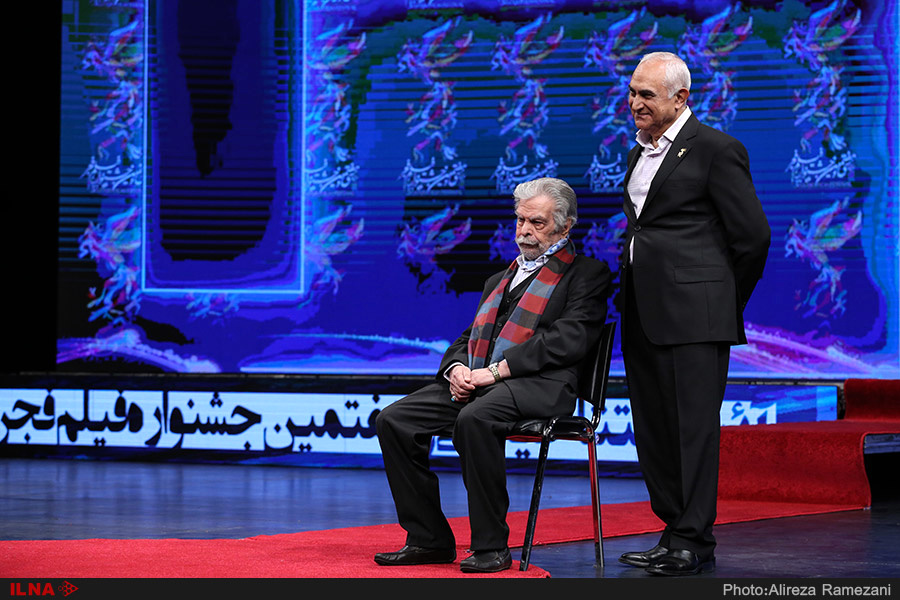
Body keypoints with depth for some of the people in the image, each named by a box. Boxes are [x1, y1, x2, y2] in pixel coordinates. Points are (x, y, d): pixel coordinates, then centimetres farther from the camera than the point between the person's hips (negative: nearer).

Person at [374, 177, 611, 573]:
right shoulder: (499, 280, 30)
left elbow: (569, 338, -9)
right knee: (393, 420, -13)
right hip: (474, 380, 7)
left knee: (475, 418, -38)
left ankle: (491, 546, -27)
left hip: (539, 385, -7)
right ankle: (429, 539, -6)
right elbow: (468, 337, 25)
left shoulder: (587, 274, 6)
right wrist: (456, 368, -1)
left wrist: (497, 371, -15)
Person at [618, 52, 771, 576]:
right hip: (643, 315, 8)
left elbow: (753, 236, -6)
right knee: (653, 430, 9)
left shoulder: (717, 150, -6)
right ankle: (676, 533, 18)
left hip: (694, 315, -8)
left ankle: (695, 543, -3)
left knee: (694, 424, -7)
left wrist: (724, 304, 2)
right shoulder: (640, 154, 18)